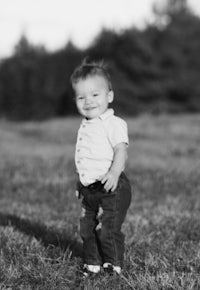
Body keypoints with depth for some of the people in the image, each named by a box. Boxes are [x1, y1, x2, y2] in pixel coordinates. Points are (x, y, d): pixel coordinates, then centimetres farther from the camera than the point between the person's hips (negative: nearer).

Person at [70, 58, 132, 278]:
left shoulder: (114, 124, -13)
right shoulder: (85, 126, 14)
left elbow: (121, 150, -23)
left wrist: (114, 173, -38)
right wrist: (81, 183, 22)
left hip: (111, 188, -8)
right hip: (89, 189, 9)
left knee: (108, 229, -8)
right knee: (87, 229, 13)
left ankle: (113, 266, 4)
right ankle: (92, 265, 25)